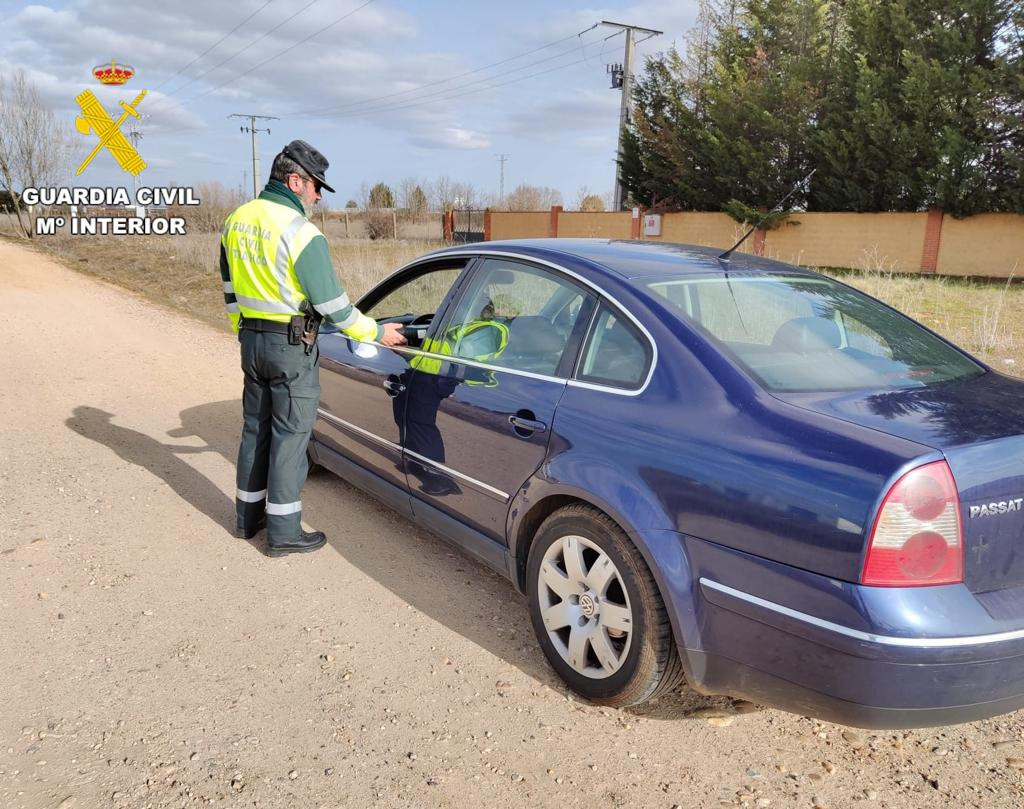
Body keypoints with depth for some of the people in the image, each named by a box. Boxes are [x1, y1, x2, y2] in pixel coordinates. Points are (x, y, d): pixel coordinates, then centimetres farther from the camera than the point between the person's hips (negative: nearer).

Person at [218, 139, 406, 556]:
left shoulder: (236, 221, 7)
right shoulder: (301, 232, -18)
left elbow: (230, 290, 15)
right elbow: (332, 303, -16)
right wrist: (377, 333, -5)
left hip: (251, 340, 8)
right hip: (291, 347, -8)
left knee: (255, 428, 17)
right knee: (290, 435, 1)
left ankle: (248, 517, 29)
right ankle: (283, 532, 9)